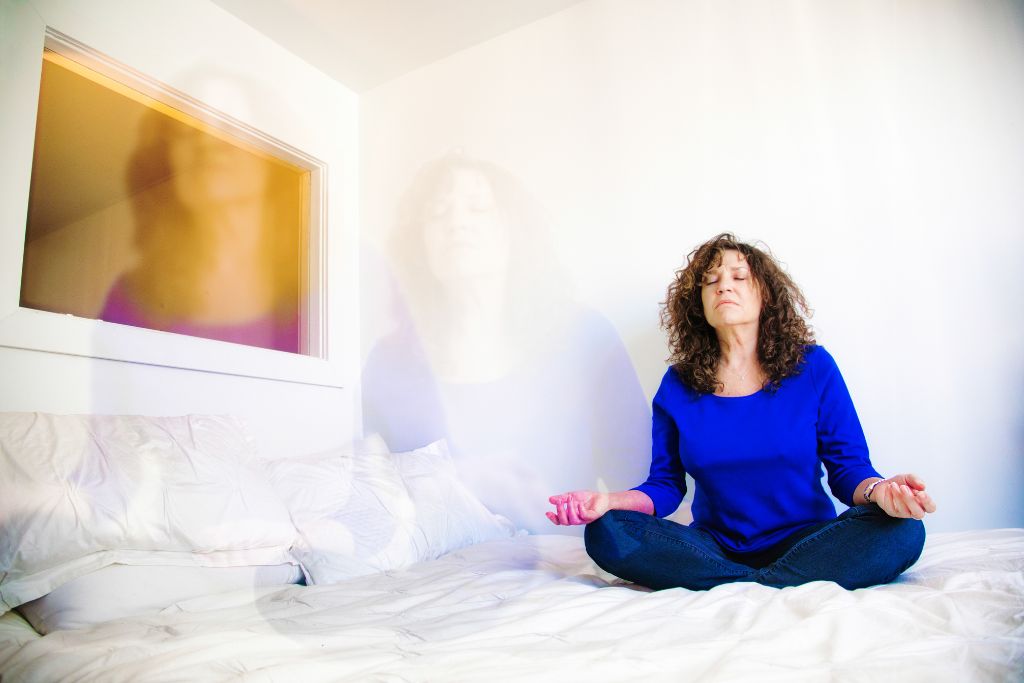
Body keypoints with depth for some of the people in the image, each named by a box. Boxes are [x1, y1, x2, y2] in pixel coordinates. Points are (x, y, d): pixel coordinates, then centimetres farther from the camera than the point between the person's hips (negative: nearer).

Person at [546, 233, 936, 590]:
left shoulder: (813, 367, -1)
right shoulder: (678, 385, 1)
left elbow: (848, 468, -1)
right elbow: (666, 485, 2)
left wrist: (879, 490, -26)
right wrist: (609, 500, -19)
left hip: (804, 543, 0)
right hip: (715, 549, 1)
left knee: (901, 531, -29)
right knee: (605, 533, -23)